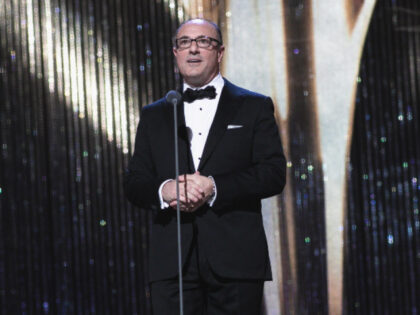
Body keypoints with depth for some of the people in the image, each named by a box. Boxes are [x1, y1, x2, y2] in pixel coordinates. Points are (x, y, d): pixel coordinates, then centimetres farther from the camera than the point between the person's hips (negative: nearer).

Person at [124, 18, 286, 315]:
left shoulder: (254, 107, 10)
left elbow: (274, 173, -1)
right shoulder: (154, 115, 18)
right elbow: (134, 183, 12)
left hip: (236, 259, -2)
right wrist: (164, 190, -11)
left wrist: (214, 188, -14)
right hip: (173, 263, 2)